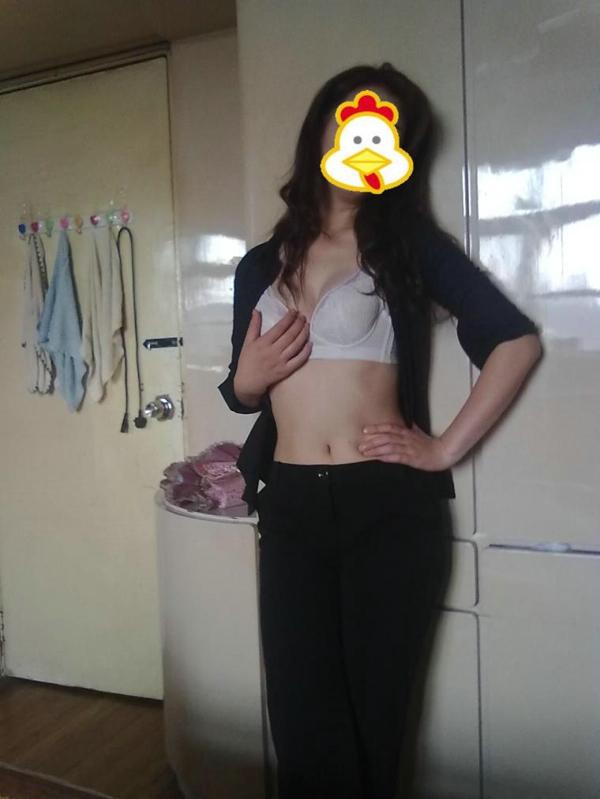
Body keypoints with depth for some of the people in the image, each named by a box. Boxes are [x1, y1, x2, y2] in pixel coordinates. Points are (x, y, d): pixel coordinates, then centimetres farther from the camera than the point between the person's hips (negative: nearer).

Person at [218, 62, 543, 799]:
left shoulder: (409, 242, 2)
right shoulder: (260, 266, 11)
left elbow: (516, 340, -5)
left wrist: (446, 448, -8)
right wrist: (246, 379, -2)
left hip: (389, 507, -2)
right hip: (290, 508, 3)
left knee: (371, 722, 11)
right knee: (301, 729, 7)